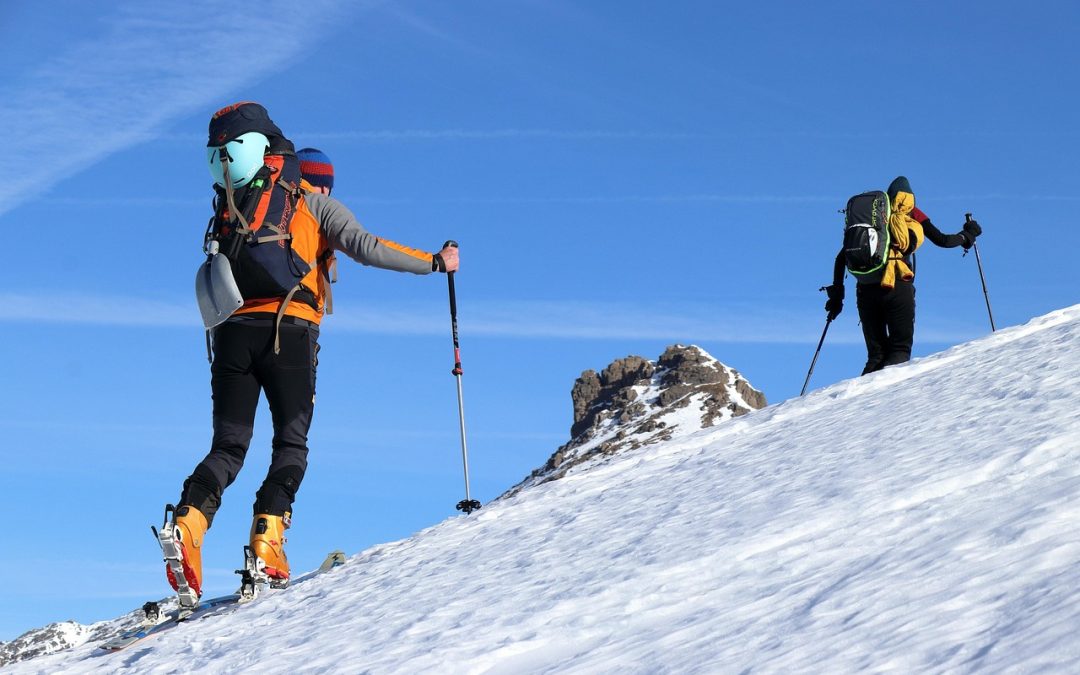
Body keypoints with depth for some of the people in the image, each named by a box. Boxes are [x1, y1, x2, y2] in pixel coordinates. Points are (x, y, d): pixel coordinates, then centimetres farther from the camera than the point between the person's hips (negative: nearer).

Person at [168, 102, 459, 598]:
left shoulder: (230, 212, 26)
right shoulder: (316, 206, 11)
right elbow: (365, 247, -1)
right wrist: (435, 262, 4)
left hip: (232, 332, 4)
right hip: (289, 333, -3)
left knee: (228, 446, 6)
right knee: (291, 443, 5)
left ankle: (190, 520, -19)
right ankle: (268, 537, -13)